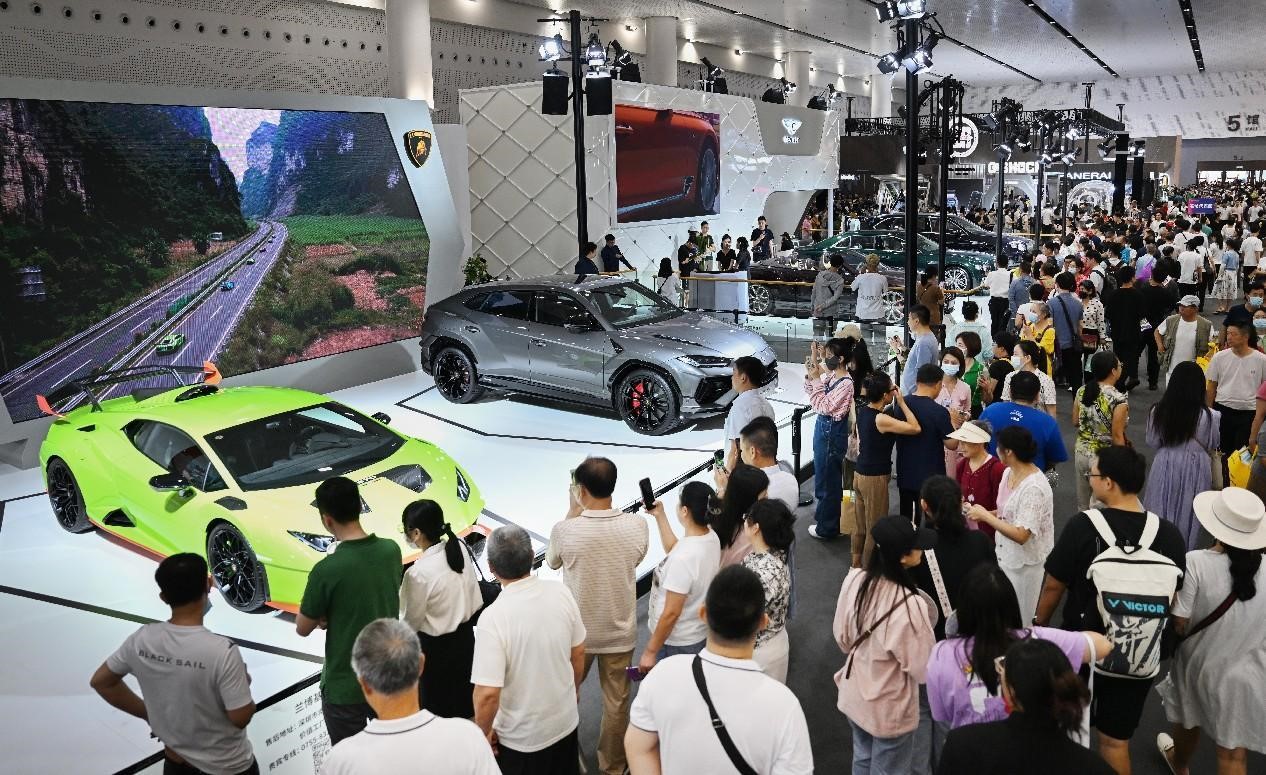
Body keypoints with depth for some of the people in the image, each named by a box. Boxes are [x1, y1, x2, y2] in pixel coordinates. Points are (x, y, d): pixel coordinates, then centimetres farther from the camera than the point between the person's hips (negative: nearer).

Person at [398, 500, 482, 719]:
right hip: (465, 636, 6)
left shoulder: (418, 573, -27)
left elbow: (411, 622, -14)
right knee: (464, 703, 24)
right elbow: (476, 600, 2)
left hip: (436, 648, -6)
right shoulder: (459, 548, -10)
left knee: (438, 711, 14)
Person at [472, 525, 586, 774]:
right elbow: (579, 653, -1)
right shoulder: (560, 592, -15)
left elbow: (488, 693, -27)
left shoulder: (493, 617, -29)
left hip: (521, 737, -4)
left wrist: (483, 732, -9)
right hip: (566, 720, 4)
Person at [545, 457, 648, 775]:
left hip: (577, 632, -1)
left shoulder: (565, 530, -23)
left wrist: (572, 513, 1)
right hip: (620, 632, 1)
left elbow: (552, 562, 0)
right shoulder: (637, 526, -17)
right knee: (616, 702, 18)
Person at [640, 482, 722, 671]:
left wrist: (650, 651, -15)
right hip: (700, 634, 8)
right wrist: (660, 516, 14)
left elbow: (671, 613, -26)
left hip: (676, 644, -8)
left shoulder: (684, 558, -32)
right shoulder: (711, 538, -7)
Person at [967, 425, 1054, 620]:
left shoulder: (1033, 487, -27)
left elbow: (1021, 535, -29)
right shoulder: (1009, 473, 0)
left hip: (1024, 563, -8)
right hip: (1005, 554, 8)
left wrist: (985, 516, -22)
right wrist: (986, 513, -3)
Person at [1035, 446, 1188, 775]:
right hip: (1138, 657, 2)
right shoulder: (1168, 534, -12)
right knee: (1116, 741, 16)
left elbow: (1053, 586, -10)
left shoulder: (1083, 526, -20)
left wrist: (1039, 624, 8)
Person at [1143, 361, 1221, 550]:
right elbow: (1212, 447, -3)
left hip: (1165, 466, 1)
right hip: (1194, 469, -1)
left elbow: (1152, 442, -3)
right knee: (1186, 515, 17)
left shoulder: (1158, 411, -15)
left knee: (1162, 513, 18)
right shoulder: (1209, 416, -19)